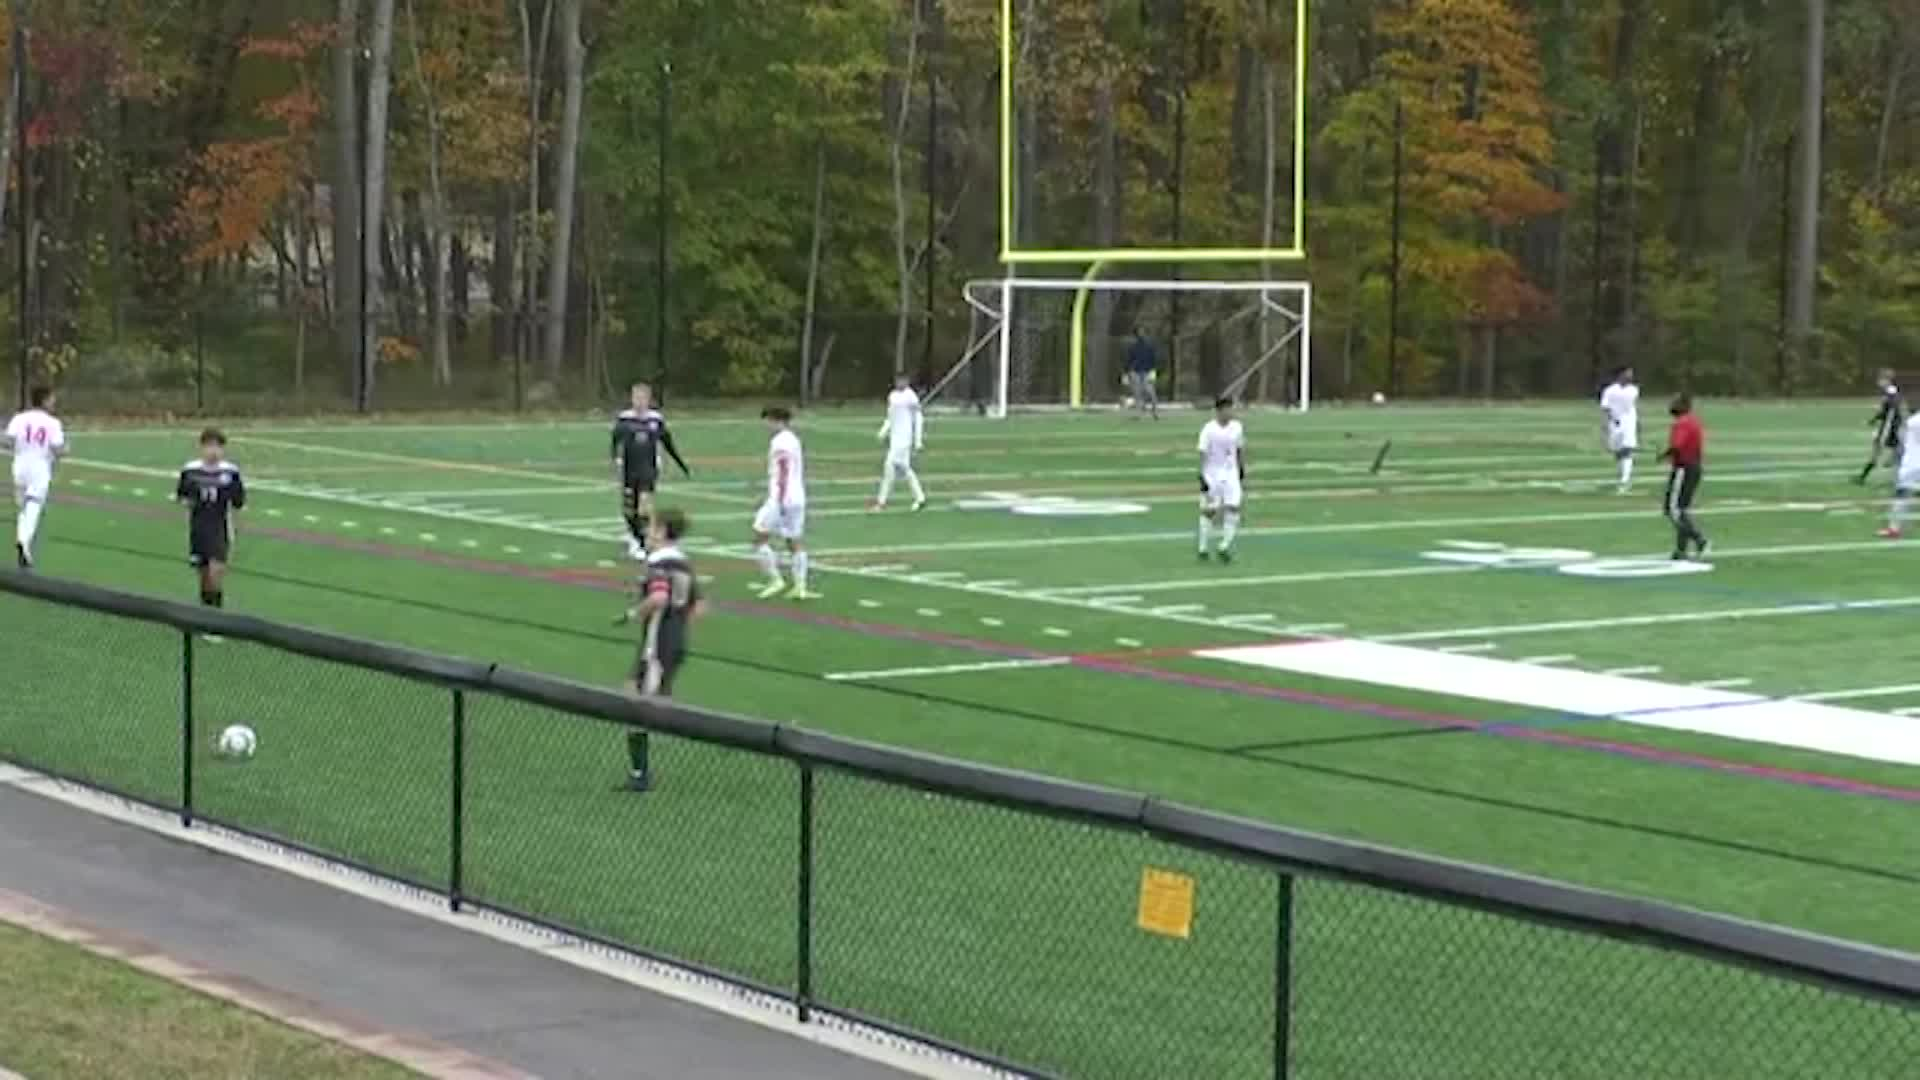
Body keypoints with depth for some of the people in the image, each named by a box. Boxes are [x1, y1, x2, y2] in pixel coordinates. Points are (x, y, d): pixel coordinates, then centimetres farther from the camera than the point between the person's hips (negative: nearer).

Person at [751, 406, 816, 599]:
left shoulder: (779, 442, -12)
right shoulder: (793, 439, 17)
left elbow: (783, 473, -19)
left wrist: (780, 502, -22)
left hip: (782, 499, -9)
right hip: (798, 498, 9)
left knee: (760, 538, -1)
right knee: (795, 542, 9)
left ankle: (775, 580, -5)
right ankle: (800, 587, 5)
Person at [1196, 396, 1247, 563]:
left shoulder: (1237, 428, 1)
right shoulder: (1209, 430, -12)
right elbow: (1203, 454, -11)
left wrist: (1242, 473, 14)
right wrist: (1202, 478, -15)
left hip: (1231, 474, 4)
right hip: (1212, 475, -3)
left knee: (1233, 509, -8)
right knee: (1208, 511, 3)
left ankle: (1225, 547, 2)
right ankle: (1203, 549, 15)